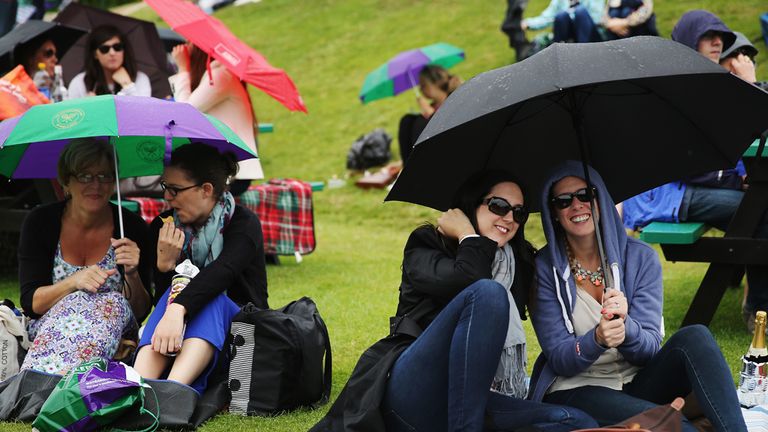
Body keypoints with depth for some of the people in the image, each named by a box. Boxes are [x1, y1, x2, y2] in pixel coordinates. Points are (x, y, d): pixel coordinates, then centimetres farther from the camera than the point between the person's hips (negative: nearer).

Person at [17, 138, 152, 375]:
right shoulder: (40, 222, -3)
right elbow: (30, 302, -7)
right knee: (79, 302, -32)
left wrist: (132, 275, -21)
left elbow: (141, 312, -1)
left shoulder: (132, 227, -4)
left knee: (115, 303, -33)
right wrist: (74, 282, -24)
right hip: (48, 327, -1)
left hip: (113, 337, 1)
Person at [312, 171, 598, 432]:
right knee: (489, 292, -28)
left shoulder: (518, 263, 22)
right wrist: (469, 235, 0)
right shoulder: (425, 244, 7)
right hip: (412, 391, -5)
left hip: (475, 400, 6)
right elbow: (467, 281, -15)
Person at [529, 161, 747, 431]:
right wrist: (597, 339, -31)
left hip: (636, 383, 4)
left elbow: (649, 348, -6)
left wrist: (625, 326, -29)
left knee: (695, 336, -26)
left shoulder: (640, 257, 0)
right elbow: (559, 360, -9)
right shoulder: (544, 268, -6)